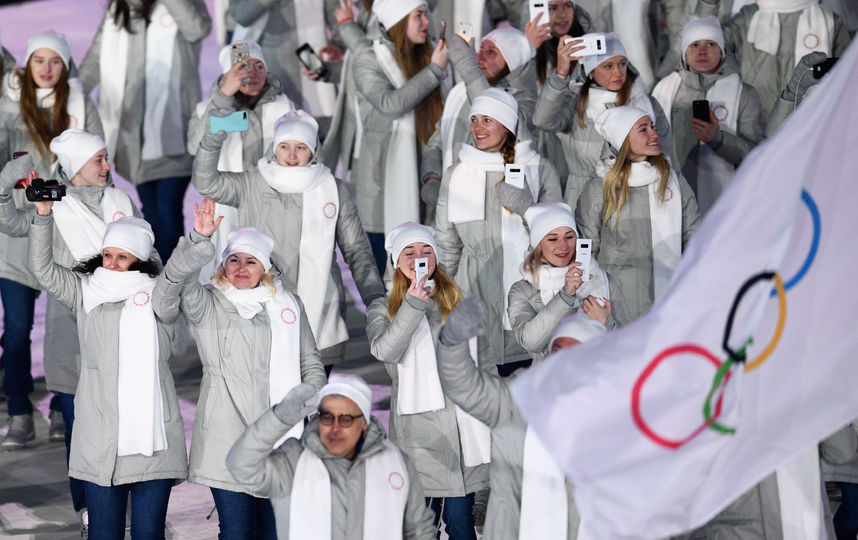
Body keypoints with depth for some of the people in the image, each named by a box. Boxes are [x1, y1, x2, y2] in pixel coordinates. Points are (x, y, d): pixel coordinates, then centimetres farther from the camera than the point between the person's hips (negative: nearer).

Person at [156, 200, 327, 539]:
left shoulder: (287, 304, 14)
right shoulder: (207, 304, 2)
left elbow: (310, 362, 20)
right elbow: (172, 284, -19)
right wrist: (199, 239, -31)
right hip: (228, 438, -3)